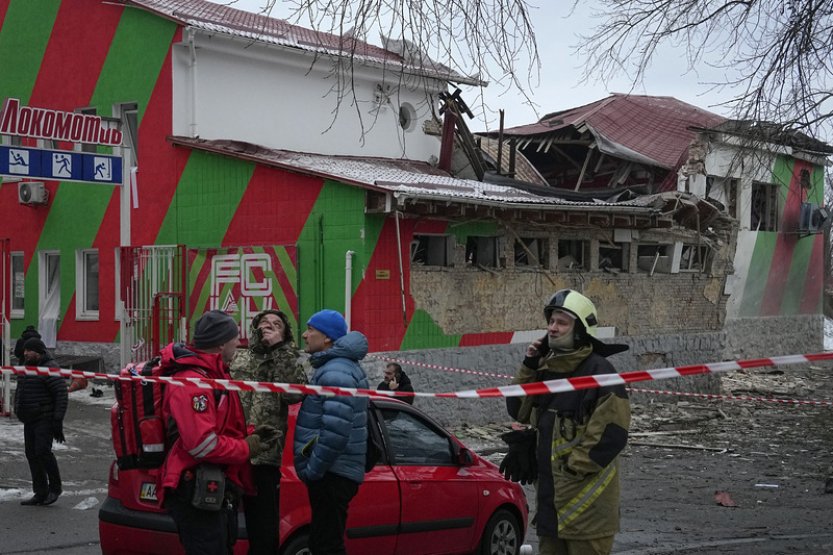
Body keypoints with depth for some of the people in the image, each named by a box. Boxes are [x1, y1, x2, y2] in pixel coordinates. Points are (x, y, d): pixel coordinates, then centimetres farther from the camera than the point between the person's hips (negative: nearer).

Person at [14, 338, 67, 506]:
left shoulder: (50, 369, -13)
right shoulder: (26, 368, 14)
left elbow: (61, 393, -17)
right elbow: (20, 393, 22)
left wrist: (58, 420, -20)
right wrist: (19, 412, 15)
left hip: (45, 419, -9)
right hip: (29, 420, 9)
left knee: (42, 451, -18)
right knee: (32, 455, 6)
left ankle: (55, 487, -2)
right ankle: (40, 494, 12)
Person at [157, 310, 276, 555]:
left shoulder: (212, 374, 14)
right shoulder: (192, 382, -21)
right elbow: (202, 444, -28)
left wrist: (248, 437, 4)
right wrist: (246, 449, -14)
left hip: (217, 491, 11)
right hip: (197, 496, -11)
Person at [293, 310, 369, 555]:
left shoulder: (336, 372, -17)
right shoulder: (336, 366, 17)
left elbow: (337, 430, -28)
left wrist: (312, 469, -19)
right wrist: (313, 467, 18)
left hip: (331, 475, -11)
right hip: (333, 472, 11)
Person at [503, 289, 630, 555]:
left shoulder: (599, 371, -15)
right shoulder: (547, 368, 10)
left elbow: (612, 435, -19)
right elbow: (518, 411, 13)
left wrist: (571, 467, -16)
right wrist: (529, 367, 1)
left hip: (586, 497, -8)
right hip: (549, 489, 8)